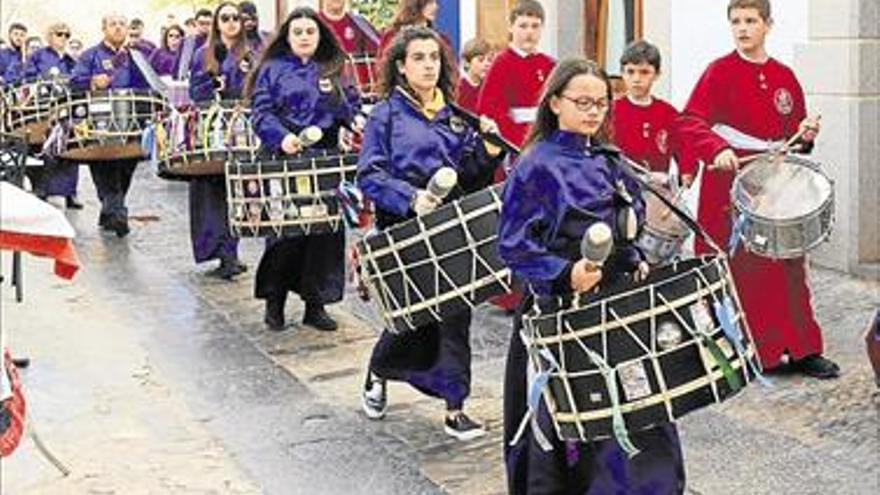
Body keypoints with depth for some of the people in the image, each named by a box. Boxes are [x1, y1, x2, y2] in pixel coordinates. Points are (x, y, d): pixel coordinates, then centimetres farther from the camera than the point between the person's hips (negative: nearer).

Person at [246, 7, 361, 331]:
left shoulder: (334, 71, 16)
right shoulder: (273, 70, 7)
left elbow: (353, 112, 13)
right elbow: (260, 112, -1)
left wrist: (334, 96, -8)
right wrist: (281, 137, -19)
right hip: (284, 159, -3)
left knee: (325, 230, 0)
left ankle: (315, 304, 10)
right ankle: (274, 301, 11)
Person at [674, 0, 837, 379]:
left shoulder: (785, 77, 9)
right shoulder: (720, 71, -4)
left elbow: (794, 131, 18)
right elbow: (689, 122, -15)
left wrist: (805, 135, -4)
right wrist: (717, 149, -31)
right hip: (729, 185, -4)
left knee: (787, 267, 7)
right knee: (735, 272, -1)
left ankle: (801, 350, 16)